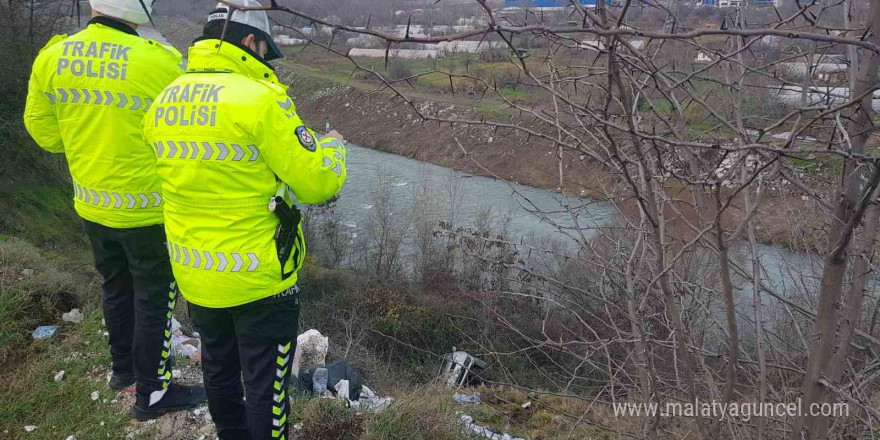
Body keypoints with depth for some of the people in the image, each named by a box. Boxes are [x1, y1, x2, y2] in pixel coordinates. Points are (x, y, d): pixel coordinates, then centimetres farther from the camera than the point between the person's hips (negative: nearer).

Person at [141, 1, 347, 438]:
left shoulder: (163, 102, 2)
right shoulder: (259, 99, -21)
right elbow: (317, 184, -18)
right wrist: (332, 147, 3)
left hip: (194, 275, 7)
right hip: (258, 278, -7)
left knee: (219, 369, 25)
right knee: (265, 382, 10)